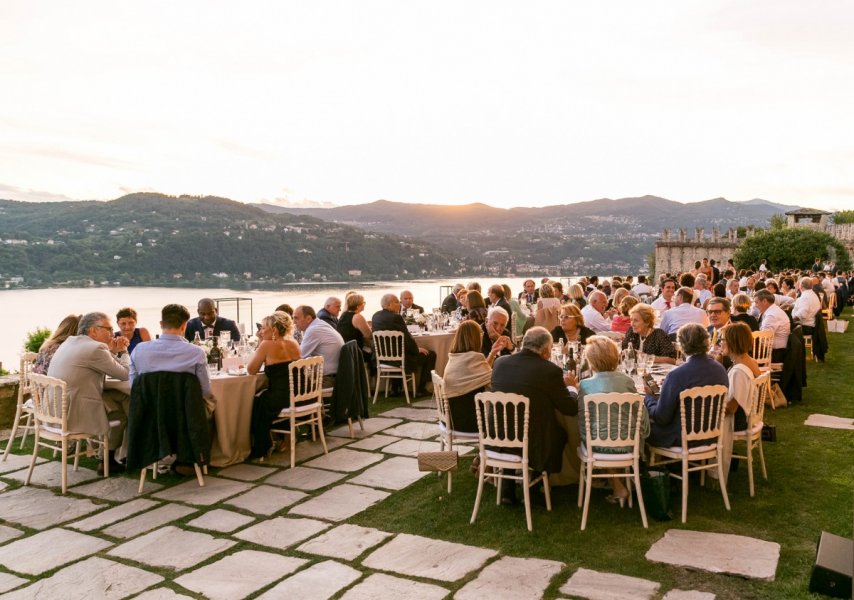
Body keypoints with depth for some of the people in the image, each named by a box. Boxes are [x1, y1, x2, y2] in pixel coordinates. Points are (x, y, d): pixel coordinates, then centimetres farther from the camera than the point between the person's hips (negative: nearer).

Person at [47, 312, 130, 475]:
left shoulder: (70, 342, 11)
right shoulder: (95, 348, -16)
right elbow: (125, 374, -8)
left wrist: (113, 351, 13)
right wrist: (123, 351, 8)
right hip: (73, 415, -9)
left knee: (121, 396, 12)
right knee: (125, 409, 9)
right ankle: (108, 461, 21)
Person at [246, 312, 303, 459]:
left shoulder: (267, 345, -10)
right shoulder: (293, 343, 8)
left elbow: (251, 370, -3)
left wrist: (261, 344, 1)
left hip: (280, 399, -7)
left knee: (254, 405, 22)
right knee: (262, 399, 31)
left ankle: (260, 448, 32)